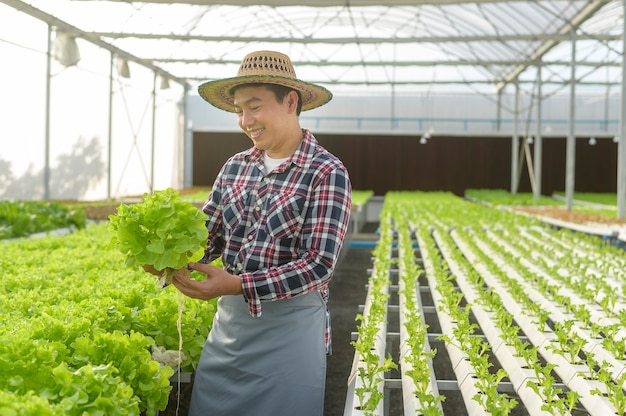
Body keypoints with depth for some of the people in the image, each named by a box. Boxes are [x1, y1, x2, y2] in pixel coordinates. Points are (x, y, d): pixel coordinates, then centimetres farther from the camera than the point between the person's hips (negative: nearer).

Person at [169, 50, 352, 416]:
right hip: (229, 321, 5)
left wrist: (237, 285, -25)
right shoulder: (235, 167, 6)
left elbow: (320, 264, -17)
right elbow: (205, 237, 7)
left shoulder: (327, 173, -11)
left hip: (290, 328, -5)